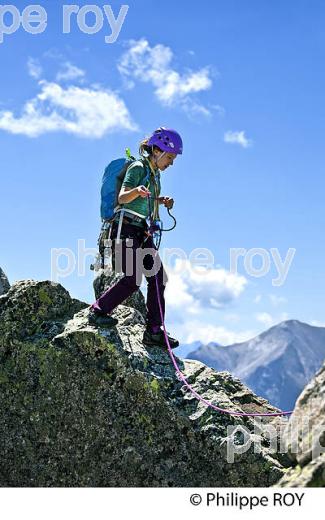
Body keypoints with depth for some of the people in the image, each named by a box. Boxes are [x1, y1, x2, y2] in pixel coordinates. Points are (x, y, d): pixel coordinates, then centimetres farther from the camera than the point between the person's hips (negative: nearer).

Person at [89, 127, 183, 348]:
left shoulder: (155, 172, 16)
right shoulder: (139, 168, -10)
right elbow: (122, 197, -24)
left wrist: (162, 200, 11)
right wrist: (137, 190, -45)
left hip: (141, 230, 9)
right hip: (126, 227, -9)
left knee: (158, 277, 1)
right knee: (132, 279, -15)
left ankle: (154, 331, 3)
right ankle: (98, 310, 4)